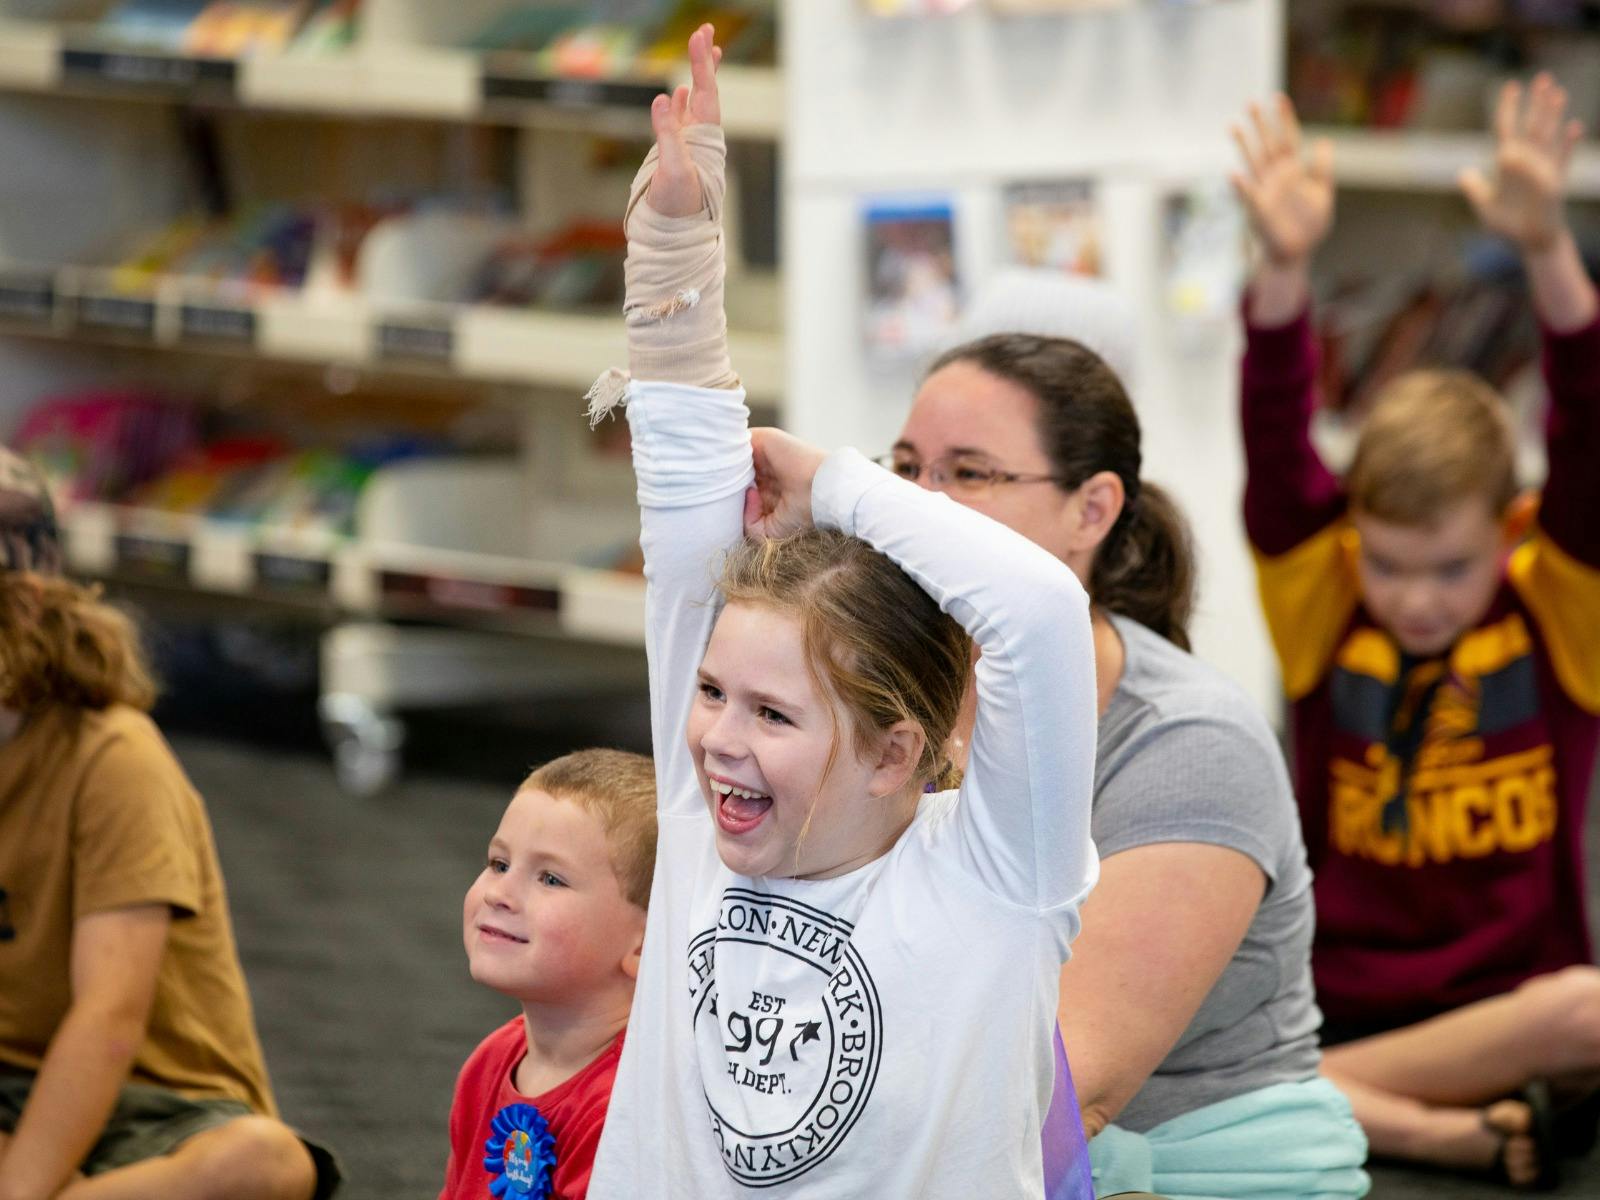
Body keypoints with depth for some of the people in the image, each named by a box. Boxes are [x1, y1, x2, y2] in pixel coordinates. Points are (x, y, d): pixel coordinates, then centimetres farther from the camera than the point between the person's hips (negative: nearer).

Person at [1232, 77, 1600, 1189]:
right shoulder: (1322, 598, 2)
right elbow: (1279, 461, -13)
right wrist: (1286, 273, -30)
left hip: (1507, 1010, -2)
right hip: (1338, 1001, 2)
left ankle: (1321, 1090, -18)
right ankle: (1462, 1130, -25)